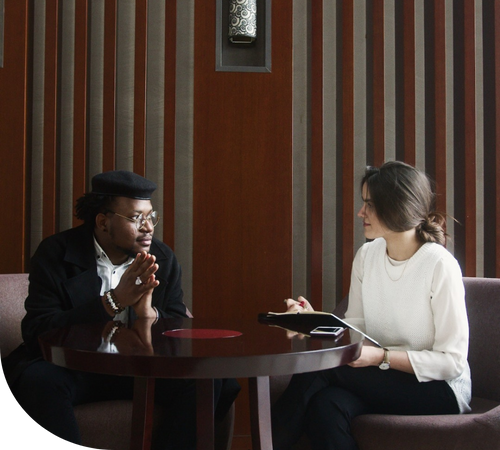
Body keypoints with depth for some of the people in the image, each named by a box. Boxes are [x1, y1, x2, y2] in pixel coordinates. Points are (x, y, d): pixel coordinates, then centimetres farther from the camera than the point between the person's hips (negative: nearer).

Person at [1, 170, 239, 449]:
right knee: (39, 381, -35)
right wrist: (113, 301, -27)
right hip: (72, 368, -2)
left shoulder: (164, 259, 2)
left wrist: (149, 315, -26)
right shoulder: (56, 253, -7)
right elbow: (36, 330, -17)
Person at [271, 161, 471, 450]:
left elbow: (452, 361, -15)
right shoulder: (366, 256, 4)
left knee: (318, 367, -25)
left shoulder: (440, 265, -16)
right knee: (325, 405, -32)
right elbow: (356, 327, 7)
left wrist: (382, 357, -24)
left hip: (440, 391, -4)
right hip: (379, 381, 5)